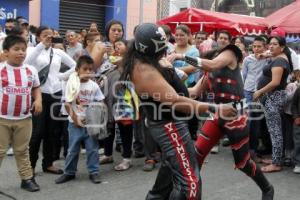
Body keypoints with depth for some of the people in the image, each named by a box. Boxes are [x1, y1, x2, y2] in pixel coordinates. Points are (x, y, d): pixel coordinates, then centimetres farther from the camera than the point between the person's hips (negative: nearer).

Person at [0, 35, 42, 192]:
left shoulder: (31, 70, 3)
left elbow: (36, 88, 14)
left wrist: (38, 100, -5)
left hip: (24, 118, 3)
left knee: (22, 150, 14)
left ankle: (27, 178, 22)